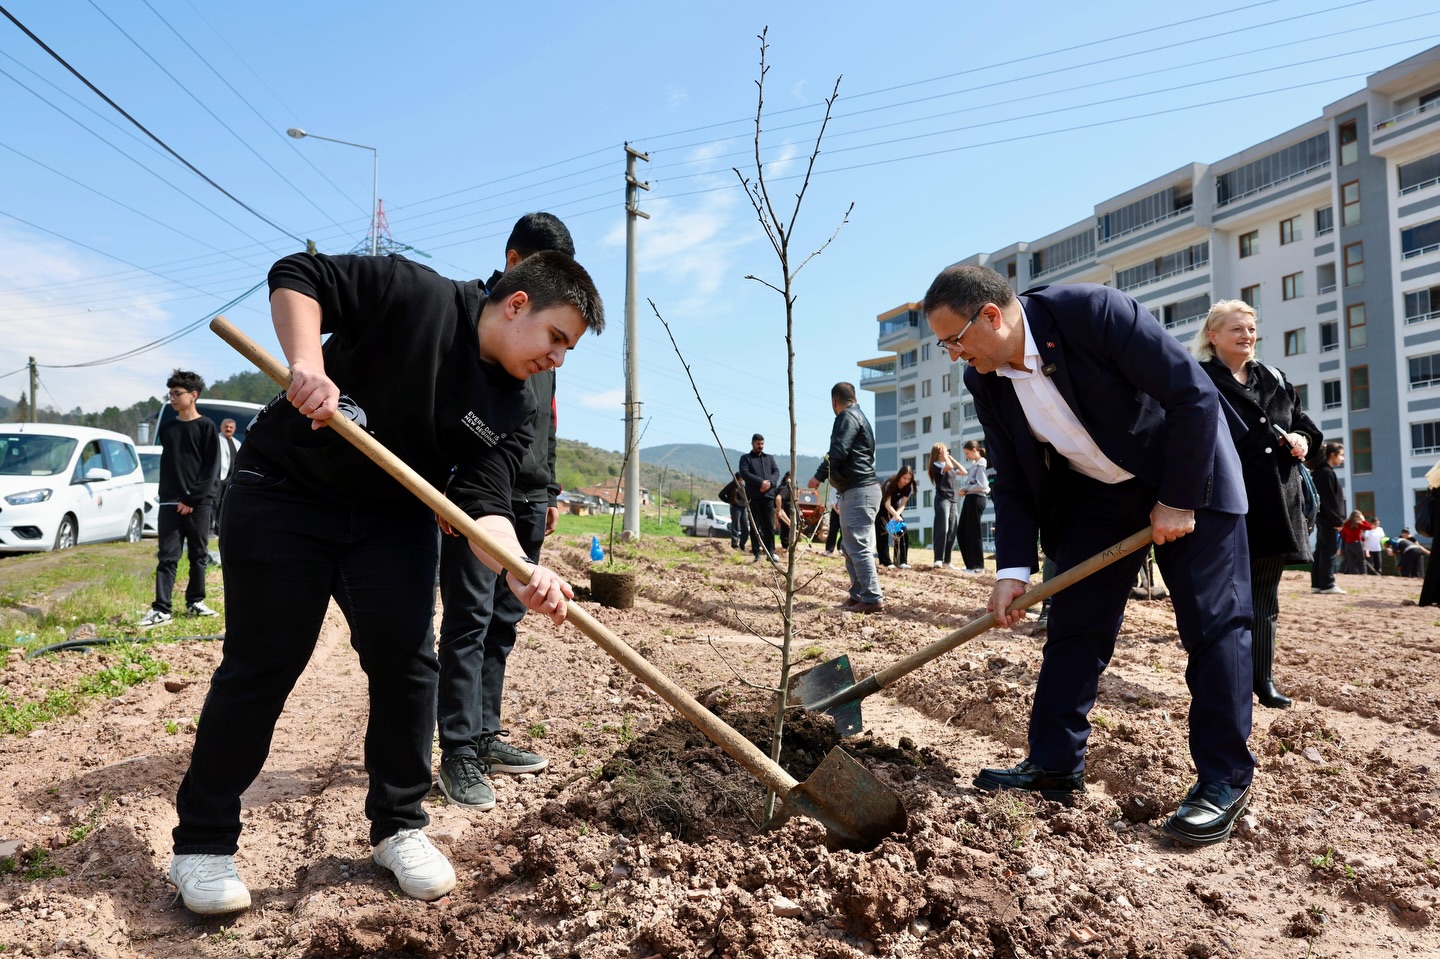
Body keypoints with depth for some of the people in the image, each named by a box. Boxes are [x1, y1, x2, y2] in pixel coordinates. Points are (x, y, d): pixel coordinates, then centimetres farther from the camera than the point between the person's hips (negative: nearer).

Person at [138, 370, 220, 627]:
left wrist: (192, 499, -11)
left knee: (199, 555, 5)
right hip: (170, 503, 3)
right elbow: (166, 465, 18)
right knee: (167, 556, -2)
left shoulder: (206, 426, -2)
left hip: (199, 504, -3)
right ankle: (161, 609, -4)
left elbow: (212, 468, -7)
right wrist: (167, 497, 9)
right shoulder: (166, 428, 12)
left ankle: (195, 602, 16)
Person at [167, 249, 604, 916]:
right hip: (282, 493, -4)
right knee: (259, 667, -1)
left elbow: (482, 503, -17)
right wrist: (306, 362, -32)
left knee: (407, 664, -2)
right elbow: (298, 276, -14)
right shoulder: (415, 295, -17)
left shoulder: (515, 412, -6)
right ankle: (202, 842, 17)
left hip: (393, 518, 5)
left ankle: (398, 826, 17)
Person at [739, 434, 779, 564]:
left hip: (768, 495, 3)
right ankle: (757, 553, 2)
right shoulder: (745, 458, 9)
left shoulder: (769, 458, 20)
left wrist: (769, 482, -13)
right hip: (753, 496, -3)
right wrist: (761, 482, -18)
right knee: (755, 526, -1)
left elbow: (776, 472, 8)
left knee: (770, 525, 1)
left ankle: (770, 552, 5)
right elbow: (744, 473, -8)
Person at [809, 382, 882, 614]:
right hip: (859, 490, 11)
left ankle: (873, 599, -12)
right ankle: (858, 595, 18)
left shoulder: (847, 417, -8)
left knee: (858, 547, -12)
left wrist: (819, 476, -11)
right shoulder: (858, 416, 23)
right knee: (850, 547, 14)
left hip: (858, 491, -11)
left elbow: (838, 452, -18)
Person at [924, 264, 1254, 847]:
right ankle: (1054, 766, 13)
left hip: (1188, 477, -5)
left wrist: (1180, 500, -21)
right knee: (1072, 627, 3)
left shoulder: (1092, 311, -29)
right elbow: (1014, 484, -4)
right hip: (1095, 494, 5)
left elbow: (1194, 395, -25)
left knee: (1213, 624, -3)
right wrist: (1013, 570, -13)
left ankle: (1224, 782, 8)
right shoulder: (986, 382, -11)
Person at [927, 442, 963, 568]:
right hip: (942, 499, -8)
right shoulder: (936, 465, -4)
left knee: (952, 531, 4)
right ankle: (938, 559, -18)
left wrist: (952, 458, 16)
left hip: (953, 500, 8)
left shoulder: (950, 465, 21)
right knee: (942, 529, -16)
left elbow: (964, 472, 16)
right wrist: (945, 457, -6)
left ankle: (947, 560, 7)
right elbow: (949, 467, -22)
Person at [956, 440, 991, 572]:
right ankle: (971, 564, 14)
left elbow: (981, 485, -18)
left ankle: (978, 566, 1)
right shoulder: (974, 464, 18)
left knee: (973, 532, -5)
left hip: (976, 499, -9)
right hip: (970, 499, 9)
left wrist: (965, 489, -10)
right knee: (961, 532, 9)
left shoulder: (981, 464, -9)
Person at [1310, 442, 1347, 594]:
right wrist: (1337, 520, -16)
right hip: (1328, 518, -10)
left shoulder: (1321, 472, 17)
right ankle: (1327, 585, -4)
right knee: (1329, 550, -6)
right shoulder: (1327, 472, -13)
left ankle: (1317, 584, 10)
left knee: (1321, 550, 8)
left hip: (1322, 517, 10)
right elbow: (1329, 499, -17)